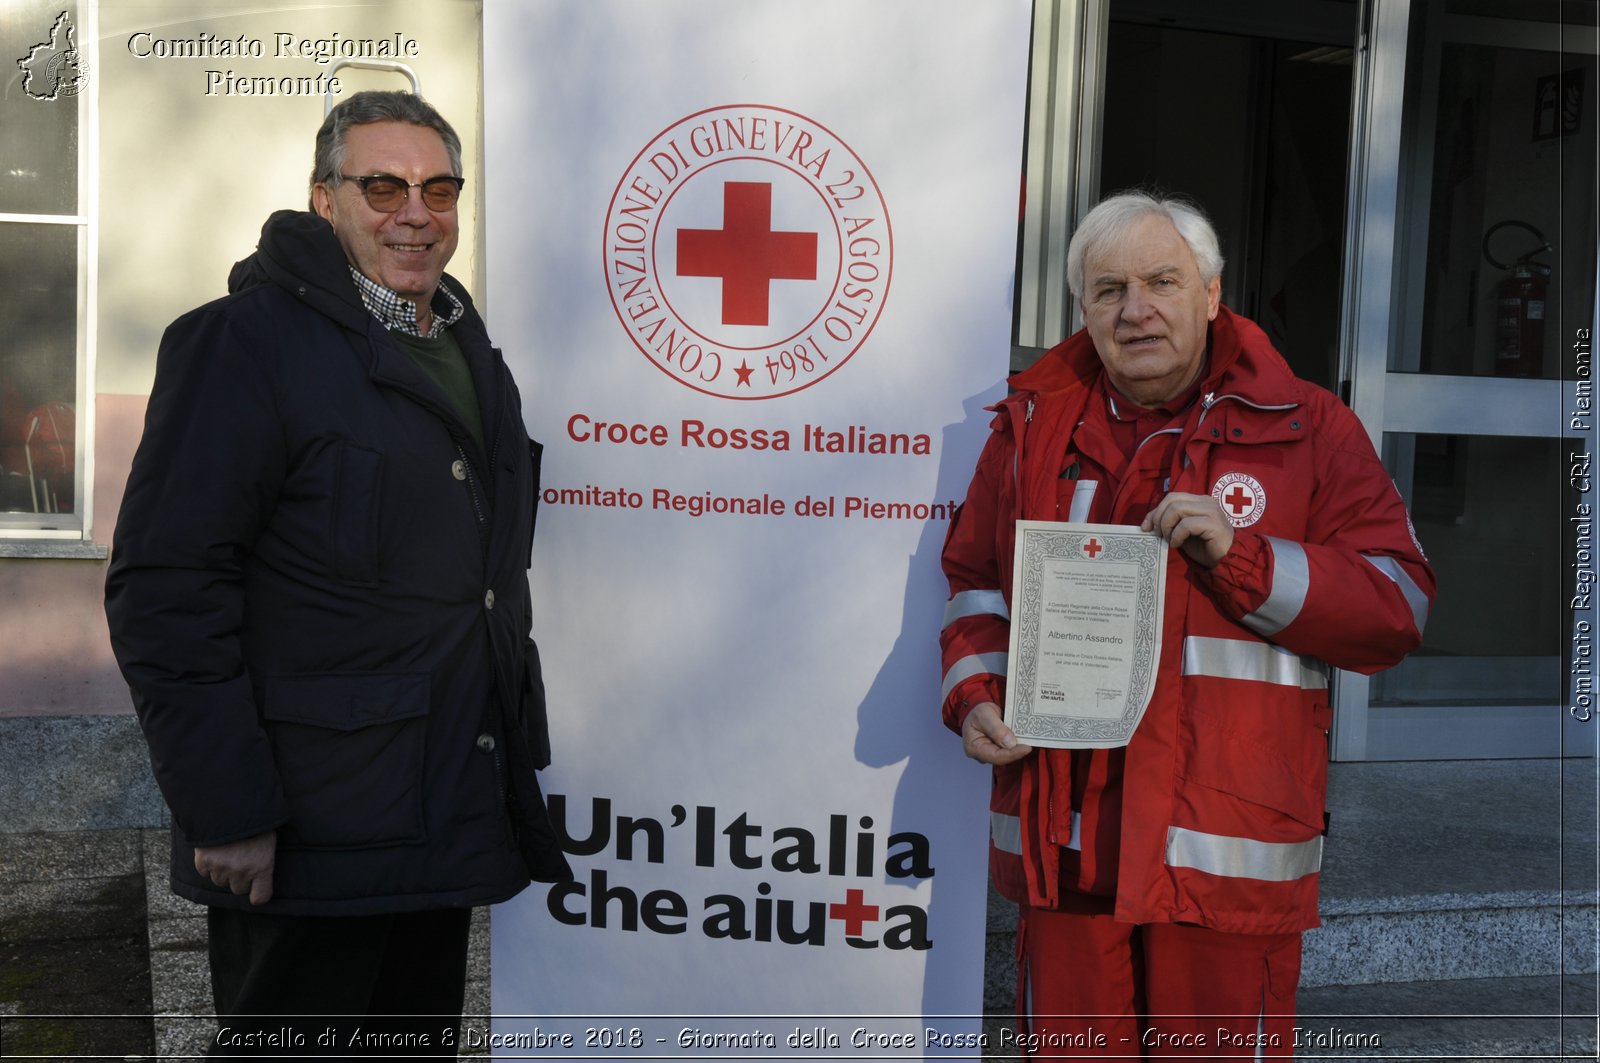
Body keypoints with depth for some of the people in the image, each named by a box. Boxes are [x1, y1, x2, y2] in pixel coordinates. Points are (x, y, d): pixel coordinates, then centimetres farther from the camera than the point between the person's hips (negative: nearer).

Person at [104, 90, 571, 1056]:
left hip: (451, 822, 8)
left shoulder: (468, 351, 14)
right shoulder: (249, 338, -11)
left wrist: (515, 757, 18)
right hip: (309, 845, -7)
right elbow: (166, 589, -17)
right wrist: (224, 809, -19)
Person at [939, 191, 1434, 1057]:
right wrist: (973, 697, 2)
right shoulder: (1035, 425, 10)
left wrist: (1242, 557, -15)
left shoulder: (1305, 428, 2)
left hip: (1228, 855, -2)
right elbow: (975, 583, 19)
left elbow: (1399, 605, -2)